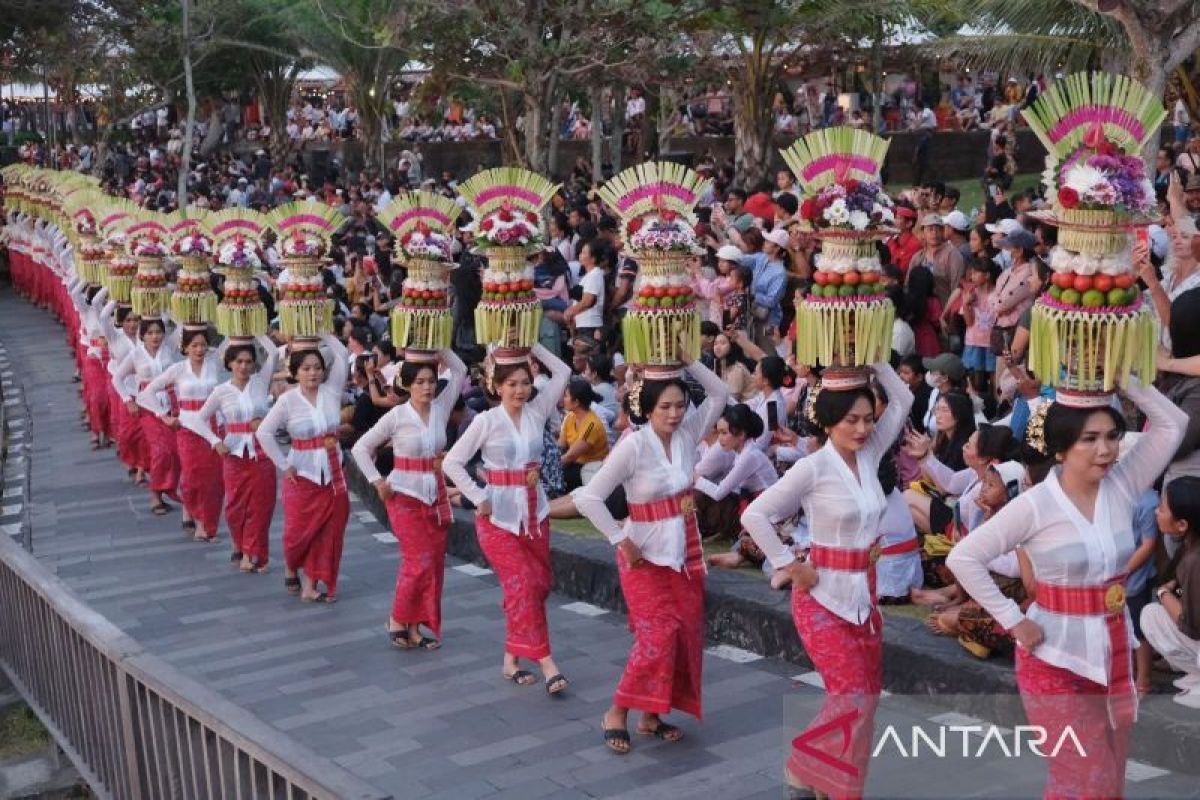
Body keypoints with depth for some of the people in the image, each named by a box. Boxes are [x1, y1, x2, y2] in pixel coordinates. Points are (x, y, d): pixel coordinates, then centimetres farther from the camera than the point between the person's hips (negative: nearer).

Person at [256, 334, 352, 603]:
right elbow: (264, 432, -8)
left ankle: (311, 584, 13)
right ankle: (290, 569, 34)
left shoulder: (331, 391, -1)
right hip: (302, 473, -3)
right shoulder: (288, 400, -8)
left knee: (328, 531, 3)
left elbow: (342, 355, -7)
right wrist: (284, 465, -9)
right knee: (300, 530, 4)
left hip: (332, 472, 3)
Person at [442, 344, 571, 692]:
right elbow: (452, 462, -8)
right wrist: (479, 497, -14)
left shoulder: (537, 412, 2)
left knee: (539, 585, 6)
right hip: (499, 516, -5)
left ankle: (512, 657, 19)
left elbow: (563, 372, 0)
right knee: (522, 586, -10)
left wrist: (531, 346, -4)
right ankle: (545, 661, -8)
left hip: (534, 512, 5)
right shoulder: (487, 421, -9)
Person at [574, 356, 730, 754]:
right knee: (658, 635, -11)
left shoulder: (687, 434, -2)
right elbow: (589, 498, -20)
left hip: (684, 552, 6)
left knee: (685, 634, 7)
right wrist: (621, 541, -17)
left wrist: (687, 362, -10)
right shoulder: (633, 445, -19)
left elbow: (719, 393, 2)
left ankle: (651, 714, 20)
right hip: (645, 554, -6)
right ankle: (617, 713, 6)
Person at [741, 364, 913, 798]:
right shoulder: (813, 468, -16)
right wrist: (790, 566, -15)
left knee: (867, 693, 10)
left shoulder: (869, 454, 2)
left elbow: (903, 400, 8)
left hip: (862, 594, 7)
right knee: (854, 696, -7)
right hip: (824, 596, -7)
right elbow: (755, 515, -17)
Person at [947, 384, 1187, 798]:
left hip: (1115, 653, 5)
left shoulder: (1122, 487, -3)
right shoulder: (1036, 505, -16)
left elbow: (1172, 422, -3)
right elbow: (963, 557, -17)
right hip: (1057, 659, -5)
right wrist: (1012, 620, -17)